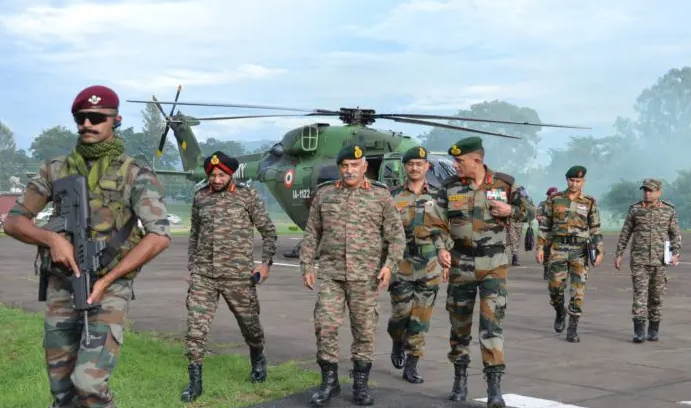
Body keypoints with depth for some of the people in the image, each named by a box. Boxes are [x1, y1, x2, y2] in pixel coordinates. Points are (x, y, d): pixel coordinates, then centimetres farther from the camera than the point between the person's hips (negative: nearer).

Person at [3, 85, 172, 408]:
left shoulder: (135, 175, -5)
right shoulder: (55, 169, 6)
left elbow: (160, 235, -17)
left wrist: (106, 280, -20)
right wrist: (51, 238, -16)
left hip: (110, 289, -4)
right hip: (60, 287, 4)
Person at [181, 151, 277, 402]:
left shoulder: (248, 195, -3)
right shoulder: (200, 197, 6)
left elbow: (269, 232, 2)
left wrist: (266, 263, -9)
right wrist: (191, 267, 15)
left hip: (238, 275, -2)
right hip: (203, 275, 2)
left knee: (249, 323, 13)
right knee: (195, 327, -8)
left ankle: (257, 360, 42)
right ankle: (195, 382, -1)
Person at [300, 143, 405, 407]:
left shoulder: (381, 195, 2)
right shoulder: (324, 193, 7)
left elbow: (396, 235, 3)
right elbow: (311, 234, 11)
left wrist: (389, 264, -10)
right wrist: (306, 266, 5)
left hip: (365, 276, -1)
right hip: (330, 273, 1)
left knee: (364, 329, 4)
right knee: (325, 326, -5)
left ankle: (361, 384, 17)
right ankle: (329, 382, 9)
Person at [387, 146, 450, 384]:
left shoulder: (438, 196, 6)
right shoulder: (393, 197, 3)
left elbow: (447, 229, 9)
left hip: (429, 266, 1)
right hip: (401, 264, -1)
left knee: (421, 317, 2)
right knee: (401, 313, -1)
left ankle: (411, 366, 10)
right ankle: (398, 344, 32)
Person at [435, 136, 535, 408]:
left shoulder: (504, 183, -4)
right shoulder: (450, 186, -1)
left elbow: (530, 210, 6)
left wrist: (510, 210, -14)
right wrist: (440, 249, -11)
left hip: (494, 265, -2)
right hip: (460, 265, 2)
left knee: (491, 322, -12)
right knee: (459, 324, 10)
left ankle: (494, 385, -9)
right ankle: (460, 378, 27)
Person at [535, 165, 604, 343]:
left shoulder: (589, 202, 3)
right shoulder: (554, 199, 4)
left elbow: (595, 230, 4)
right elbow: (545, 225, 6)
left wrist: (600, 252, -7)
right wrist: (539, 247, -1)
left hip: (580, 251, 0)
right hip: (559, 249, 1)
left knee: (577, 290, -4)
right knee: (555, 286, -5)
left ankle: (572, 330, 3)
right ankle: (560, 312, 27)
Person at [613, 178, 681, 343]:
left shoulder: (669, 210, 0)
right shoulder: (635, 209, 0)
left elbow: (676, 235, 3)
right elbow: (625, 233, 4)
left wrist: (675, 254, -13)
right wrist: (618, 255, 0)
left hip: (659, 260, 1)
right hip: (639, 260, -1)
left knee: (656, 295, 8)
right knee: (640, 294, -10)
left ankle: (654, 329, 21)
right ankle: (639, 332, -13)